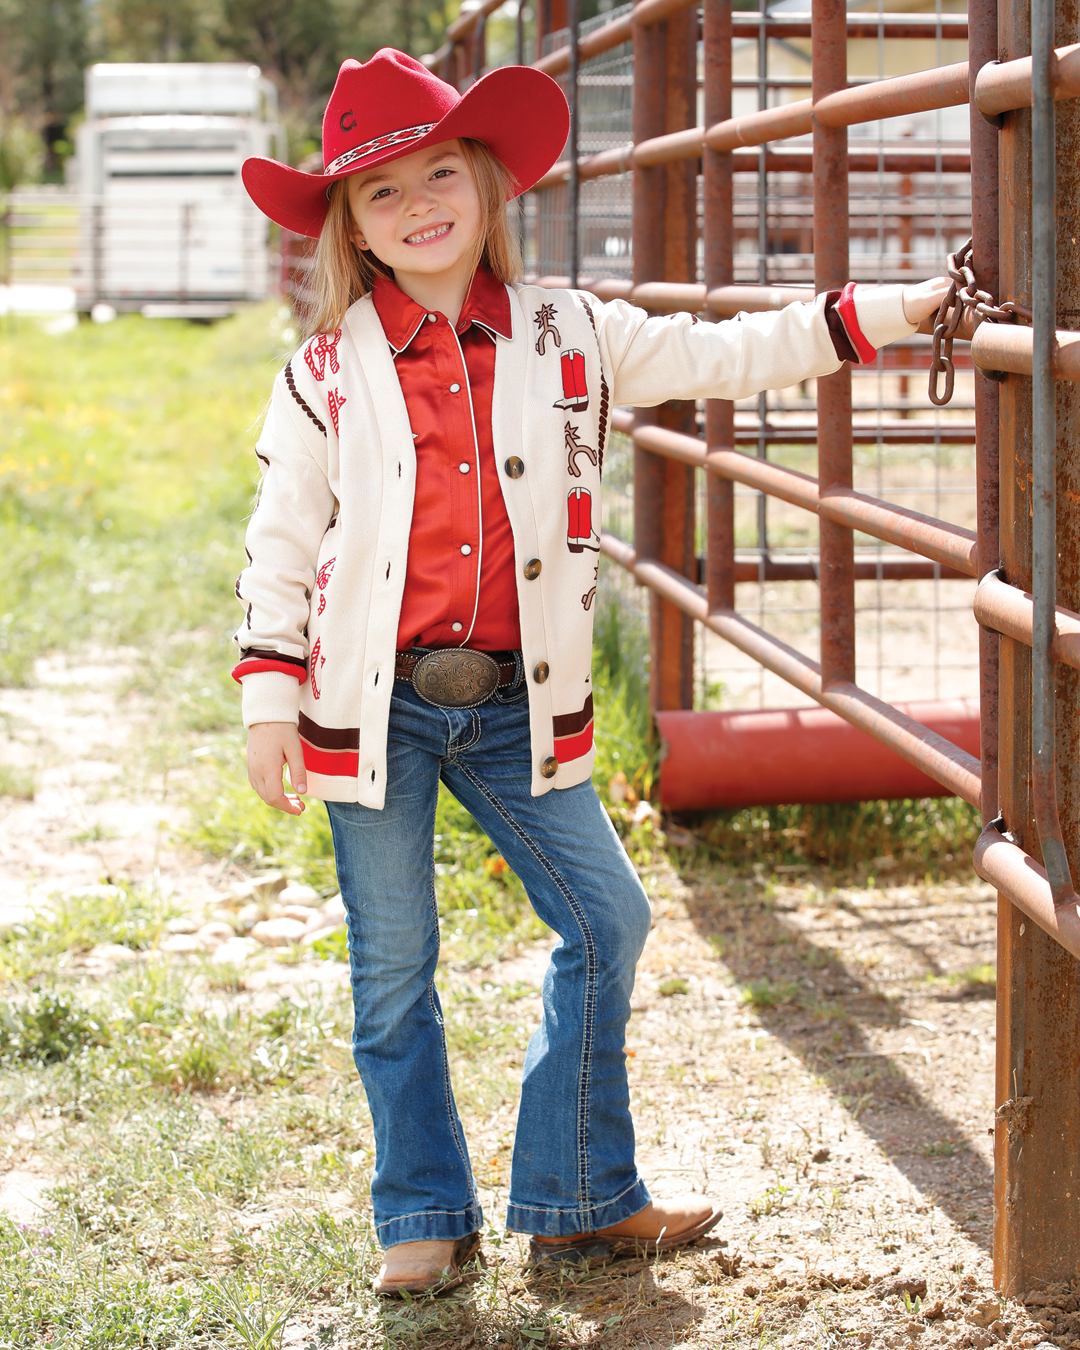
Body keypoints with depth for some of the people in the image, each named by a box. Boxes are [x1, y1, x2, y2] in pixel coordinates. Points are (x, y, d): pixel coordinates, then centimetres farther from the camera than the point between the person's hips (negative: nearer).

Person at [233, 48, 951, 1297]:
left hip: (515, 702, 3)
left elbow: (727, 357, 5)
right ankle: (424, 1218, 21)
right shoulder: (329, 371, -3)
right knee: (395, 963, 5)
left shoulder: (569, 338, 2)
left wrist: (898, 309, 0)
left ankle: (578, 1199, 19)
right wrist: (269, 702, -5)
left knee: (606, 921, 3)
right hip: (375, 701, -2)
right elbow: (281, 544, 0)